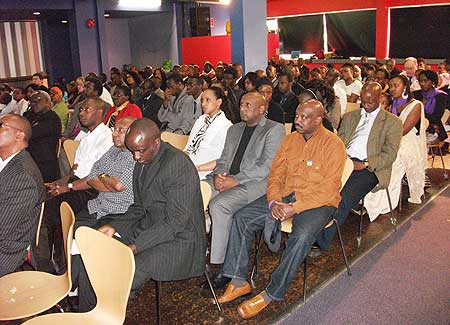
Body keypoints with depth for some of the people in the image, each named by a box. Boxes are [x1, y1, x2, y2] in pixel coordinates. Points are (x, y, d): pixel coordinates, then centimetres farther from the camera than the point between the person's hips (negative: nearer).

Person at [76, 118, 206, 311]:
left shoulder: (178, 165, -20)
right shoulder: (142, 162, 7)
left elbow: (175, 222, -22)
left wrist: (134, 247, -25)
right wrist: (114, 227, -1)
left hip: (177, 240, -9)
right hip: (146, 229, 9)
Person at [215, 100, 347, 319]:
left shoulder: (333, 144, -10)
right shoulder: (290, 140, 9)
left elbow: (329, 188, -16)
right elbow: (276, 174, 9)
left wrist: (296, 208, -22)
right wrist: (274, 202, -10)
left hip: (317, 202, -6)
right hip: (284, 196, 6)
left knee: (301, 236, -35)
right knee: (241, 218, -9)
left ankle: (272, 294, -18)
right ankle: (238, 282, -4)